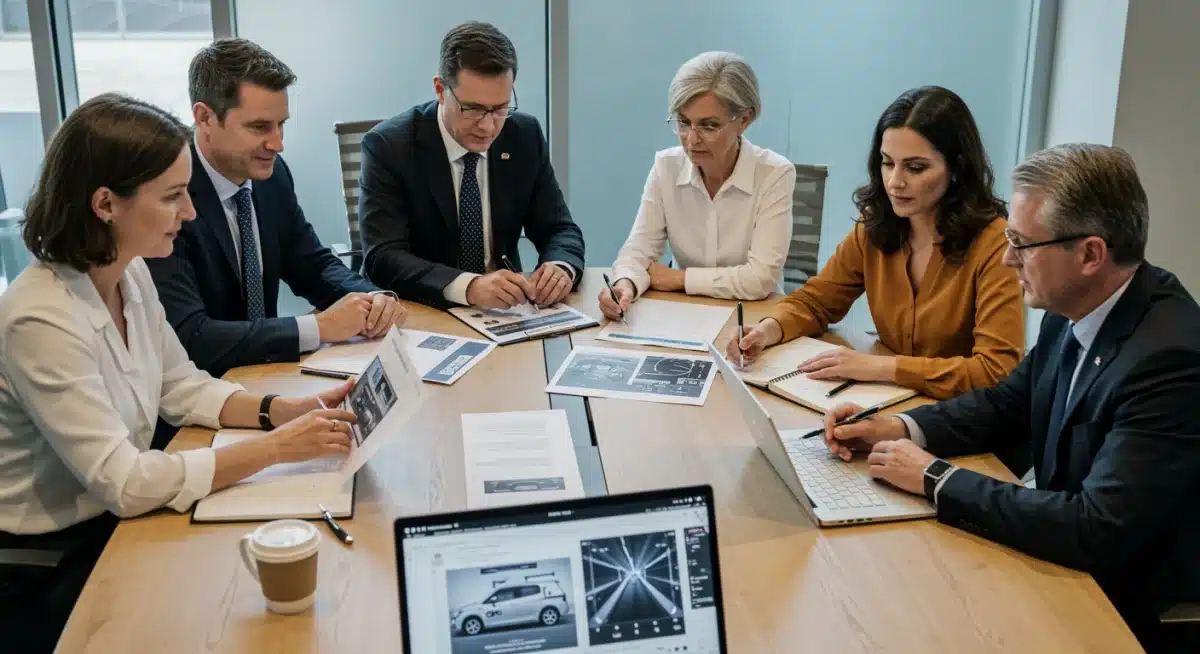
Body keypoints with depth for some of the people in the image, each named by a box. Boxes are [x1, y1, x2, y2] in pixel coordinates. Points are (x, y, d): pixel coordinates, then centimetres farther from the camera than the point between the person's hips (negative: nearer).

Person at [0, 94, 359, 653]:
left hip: (115, 519, 7)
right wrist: (276, 447, -26)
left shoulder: (130, 274, -2)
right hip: (46, 570, -7)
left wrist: (285, 411, -9)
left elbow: (182, 387, 8)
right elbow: (123, 482, -28)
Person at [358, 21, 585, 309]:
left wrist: (561, 268, -20)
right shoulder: (389, 146, -12)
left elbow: (560, 230, 4)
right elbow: (383, 257, -21)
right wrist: (468, 286, -37)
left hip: (504, 311, 4)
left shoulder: (525, 137, -1)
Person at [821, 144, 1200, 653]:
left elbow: (1094, 531, -32)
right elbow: (1008, 404, 11)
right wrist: (898, 430, -6)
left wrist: (936, 478, -23)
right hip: (1071, 558, 7)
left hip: (1132, 611, -7)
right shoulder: (1077, 311, -4)